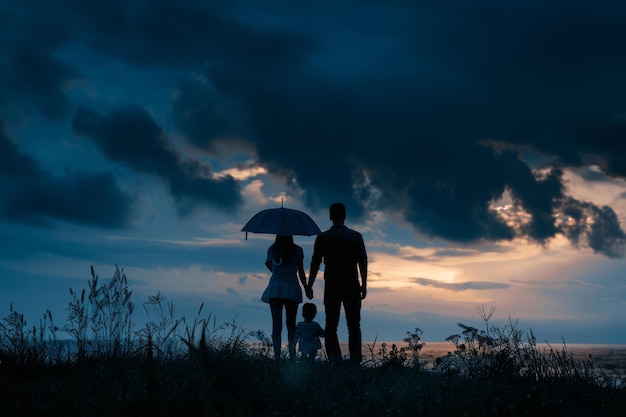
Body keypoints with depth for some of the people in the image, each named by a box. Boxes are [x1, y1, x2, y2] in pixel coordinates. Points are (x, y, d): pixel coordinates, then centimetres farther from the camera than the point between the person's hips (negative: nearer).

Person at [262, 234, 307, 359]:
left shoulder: (272, 249, 3)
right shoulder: (297, 250, -2)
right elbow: (301, 273, 0)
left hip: (275, 289, 1)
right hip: (292, 289, -1)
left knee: (276, 324, 1)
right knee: (291, 324, 11)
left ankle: (277, 355, -8)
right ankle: (292, 354, 4)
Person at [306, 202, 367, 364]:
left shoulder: (323, 237, 0)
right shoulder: (356, 236, 3)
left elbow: (315, 263, -1)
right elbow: (363, 262, 2)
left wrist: (309, 286, 4)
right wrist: (364, 284, 9)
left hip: (331, 287, -1)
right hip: (352, 287, 1)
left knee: (331, 326, 5)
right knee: (353, 326, 5)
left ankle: (335, 359, -8)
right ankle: (355, 361, 0)